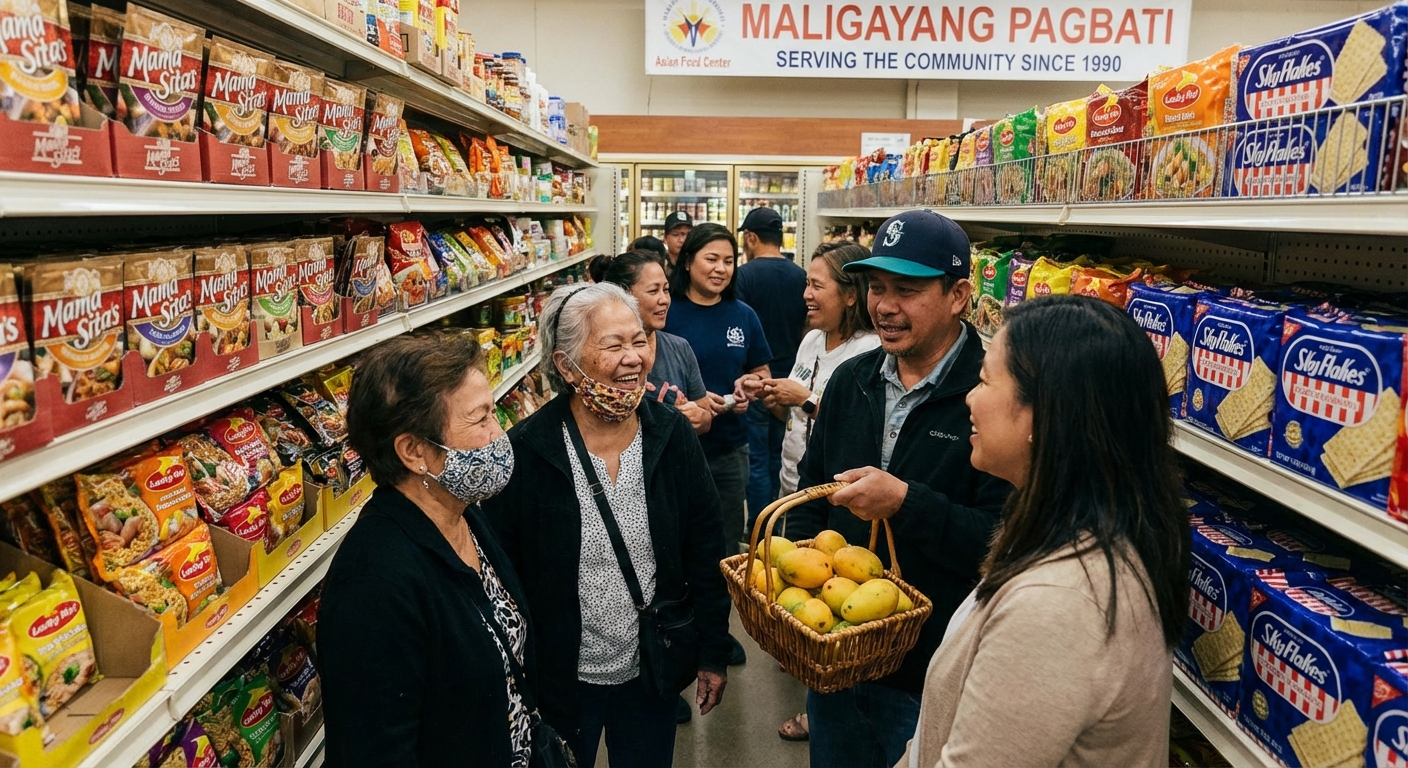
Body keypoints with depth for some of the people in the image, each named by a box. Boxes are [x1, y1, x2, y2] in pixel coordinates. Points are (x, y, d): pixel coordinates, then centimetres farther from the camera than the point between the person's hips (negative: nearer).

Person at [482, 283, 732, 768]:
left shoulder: (673, 435, -9)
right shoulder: (525, 452, -17)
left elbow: (705, 551, -1)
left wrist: (713, 653, 2)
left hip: (654, 670, 3)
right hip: (559, 676, -2)